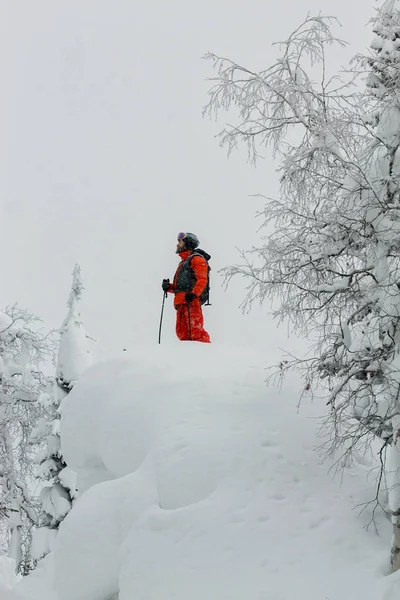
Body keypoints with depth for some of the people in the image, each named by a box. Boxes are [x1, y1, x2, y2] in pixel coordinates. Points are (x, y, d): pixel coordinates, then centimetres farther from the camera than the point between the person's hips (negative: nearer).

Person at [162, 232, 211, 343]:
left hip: (191, 300, -10)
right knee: (182, 332, 3)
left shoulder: (196, 258, 2)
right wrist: (169, 287, 11)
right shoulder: (183, 262, 31)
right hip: (181, 302, 10)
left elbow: (202, 279, -12)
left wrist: (194, 294, -26)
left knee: (194, 330, -18)